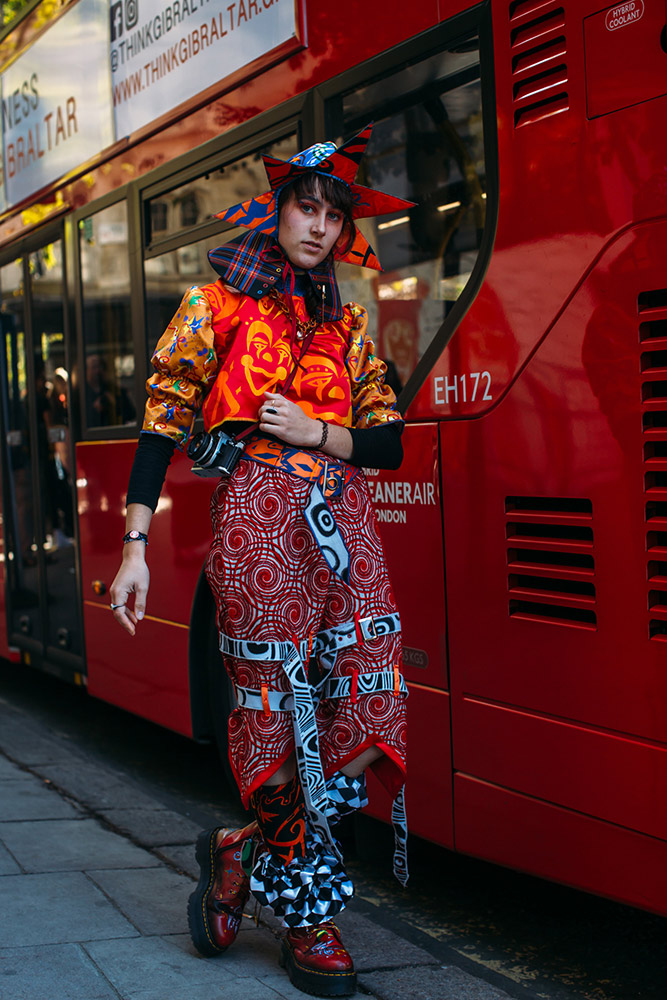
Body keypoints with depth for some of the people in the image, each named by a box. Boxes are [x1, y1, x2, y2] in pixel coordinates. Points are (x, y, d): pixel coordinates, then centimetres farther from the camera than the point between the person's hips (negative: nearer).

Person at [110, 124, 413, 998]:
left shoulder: (347, 325, 18)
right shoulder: (215, 308, 6)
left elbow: (389, 442, 15)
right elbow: (161, 428, 1)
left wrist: (317, 433, -5)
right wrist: (136, 547, -6)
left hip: (343, 524, 5)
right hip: (256, 523, -4)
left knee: (368, 714, -6)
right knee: (281, 715, -4)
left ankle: (243, 855, 16)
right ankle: (308, 922, 13)